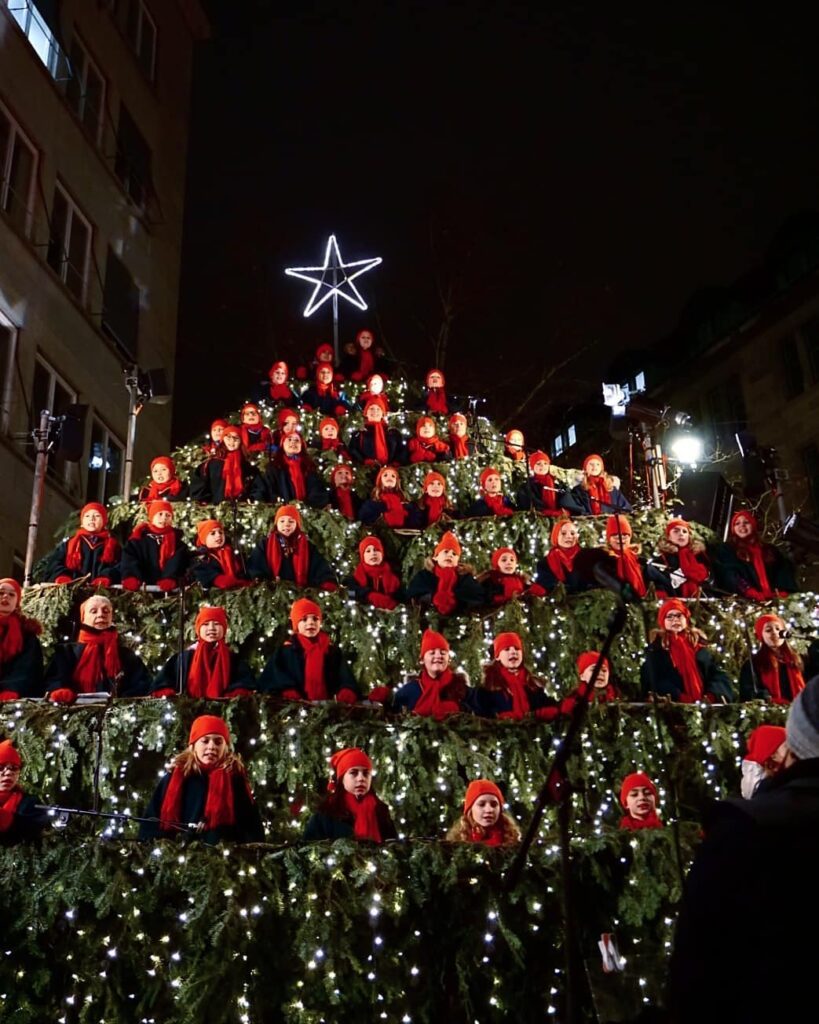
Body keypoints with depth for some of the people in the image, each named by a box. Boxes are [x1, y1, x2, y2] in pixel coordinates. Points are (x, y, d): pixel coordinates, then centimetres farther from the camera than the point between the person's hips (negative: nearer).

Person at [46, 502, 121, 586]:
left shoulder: (112, 544, 18)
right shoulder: (70, 542, 21)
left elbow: (119, 566, 4)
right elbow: (54, 561, 11)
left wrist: (106, 578, -17)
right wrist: (61, 577, -10)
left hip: (100, 589, -1)